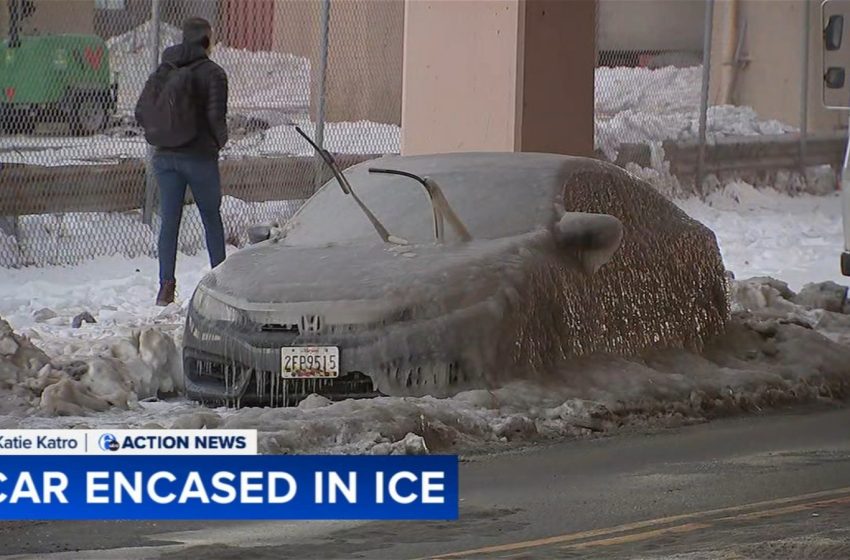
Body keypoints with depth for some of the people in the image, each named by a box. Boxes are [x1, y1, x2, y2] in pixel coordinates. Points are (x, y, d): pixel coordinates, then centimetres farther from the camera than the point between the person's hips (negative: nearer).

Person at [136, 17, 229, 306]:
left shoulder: (163, 72, 5)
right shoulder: (212, 73, -9)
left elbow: (141, 112, 4)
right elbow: (216, 115, -16)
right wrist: (220, 140, 3)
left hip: (165, 156, 3)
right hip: (200, 156, -3)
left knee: (169, 221, 5)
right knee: (212, 219, 12)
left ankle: (166, 285, -3)